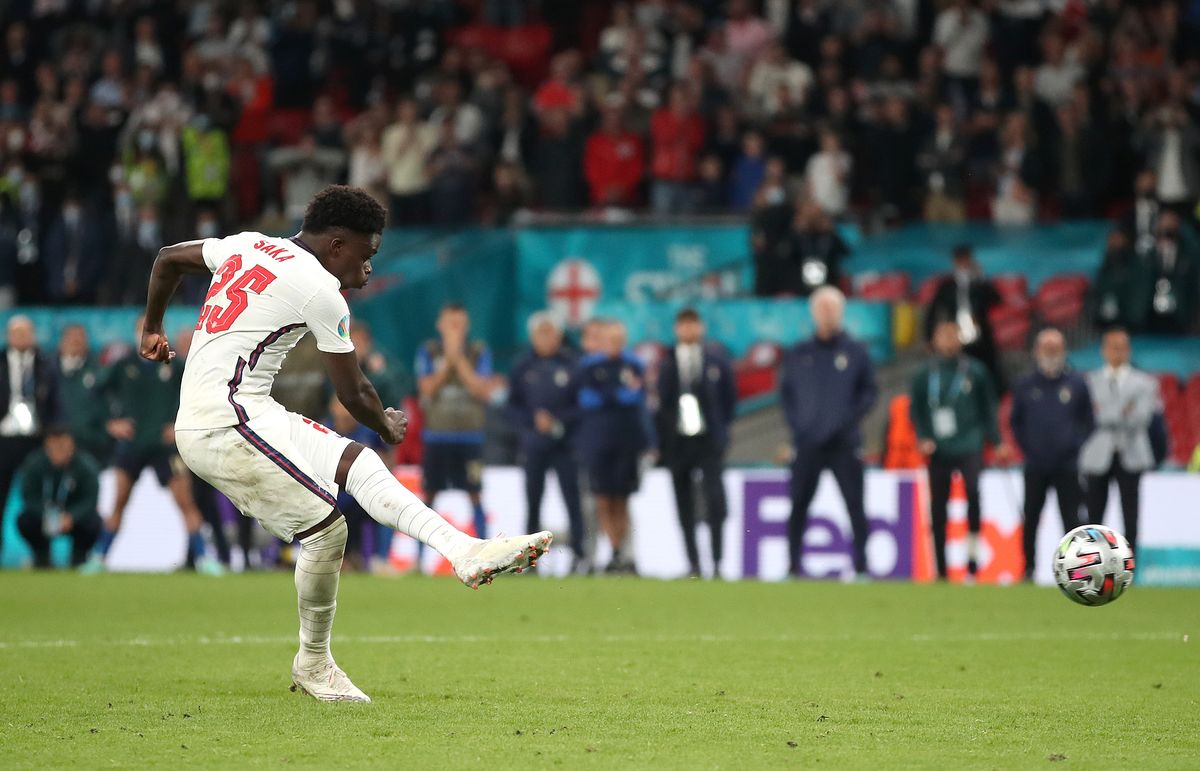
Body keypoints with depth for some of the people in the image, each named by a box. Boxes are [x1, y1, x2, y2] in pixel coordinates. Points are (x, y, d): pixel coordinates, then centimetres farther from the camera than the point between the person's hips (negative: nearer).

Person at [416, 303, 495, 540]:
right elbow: (427, 388, -6)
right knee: (429, 494, 4)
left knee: (475, 494, -3)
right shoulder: (428, 352, 4)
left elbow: (483, 390, -8)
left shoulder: (479, 352, 3)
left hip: (469, 435, -1)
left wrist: (459, 360, -12)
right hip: (436, 435, 1)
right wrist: (447, 361, -14)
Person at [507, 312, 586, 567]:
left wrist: (559, 421, -14)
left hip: (566, 443, -2)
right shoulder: (522, 368, 5)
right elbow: (514, 405, 6)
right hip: (534, 444, 2)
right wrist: (533, 420, -11)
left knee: (572, 497, -6)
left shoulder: (572, 364, -3)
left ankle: (579, 553, -4)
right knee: (533, 500, 5)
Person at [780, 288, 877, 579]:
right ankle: (794, 563, 7)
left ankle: (861, 563, -1)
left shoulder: (856, 352, 4)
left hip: (844, 443, -2)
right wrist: (795, 423, -1)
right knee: (798, 505, 1)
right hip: (807, 443, 2)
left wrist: (850, 420, -9)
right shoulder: (798, 354, 9)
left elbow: (869, 391, 4)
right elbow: (785, 391, 12)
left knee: (855, 505, -5)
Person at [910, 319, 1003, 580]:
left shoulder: (975, 371, 4)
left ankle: (973, 554, -13)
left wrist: (996, 441, 4)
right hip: (938, 450, 2)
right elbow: (916, 410, 10)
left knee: (973, 490, -24)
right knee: (937, 507, 3)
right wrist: (923, 437, -5)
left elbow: (988, 408, 8)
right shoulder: (926, 375, 5)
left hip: (969, 447, -2)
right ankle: (941, 569, 12)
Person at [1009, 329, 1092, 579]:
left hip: (1068, 466, -1)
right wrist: (1026, 447, 5)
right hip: (1035, 466, 1)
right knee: (1031, 518, 4)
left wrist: (1077, 446, -1)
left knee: (1070, 517, -3)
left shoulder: (1077, 384, 3)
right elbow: (1015, 422, 15)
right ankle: (1028, 566, 12)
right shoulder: (1025, 386, 6)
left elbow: (1089, 420, 9)